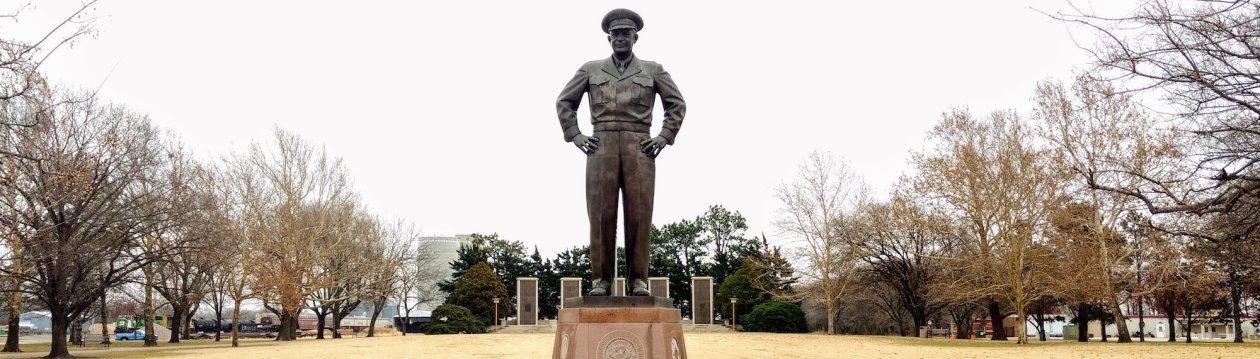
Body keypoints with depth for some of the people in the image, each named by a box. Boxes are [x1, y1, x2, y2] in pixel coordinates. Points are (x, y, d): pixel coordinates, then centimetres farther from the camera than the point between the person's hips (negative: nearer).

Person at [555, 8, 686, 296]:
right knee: (601, 214, -7)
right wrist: (575, 136, 2)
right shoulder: (591, 69, 14)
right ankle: (601, 280, -3)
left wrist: (664, 137, -1)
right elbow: (564, 102, 15)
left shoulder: (653, 70, 13)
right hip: (602, 148, 0)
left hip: (639, 150, 0)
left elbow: (677, 105, 12)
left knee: (639, 215, -7)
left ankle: (637, 281, -2)